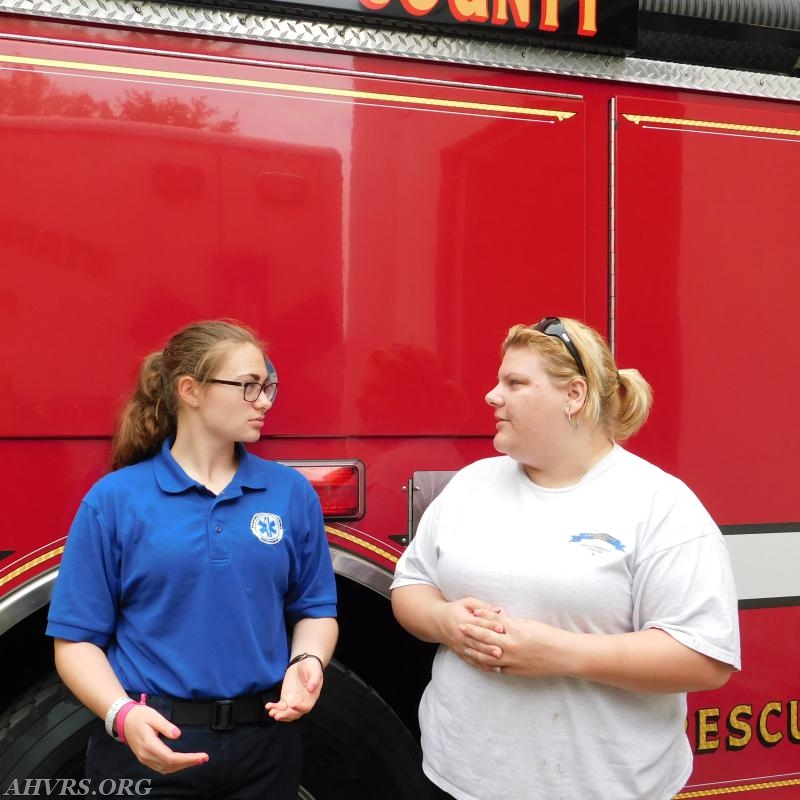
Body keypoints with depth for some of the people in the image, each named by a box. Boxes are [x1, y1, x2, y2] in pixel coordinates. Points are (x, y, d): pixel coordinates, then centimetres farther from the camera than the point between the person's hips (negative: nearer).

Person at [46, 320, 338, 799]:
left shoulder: (292, 492, 1)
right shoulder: (115, 499, -6)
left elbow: (314, 610, 8)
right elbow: (78, 637, -5)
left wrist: (306, 661, -11)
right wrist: (122, 714, -20)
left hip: (264, 744, 3)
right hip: (151, 744, -2)